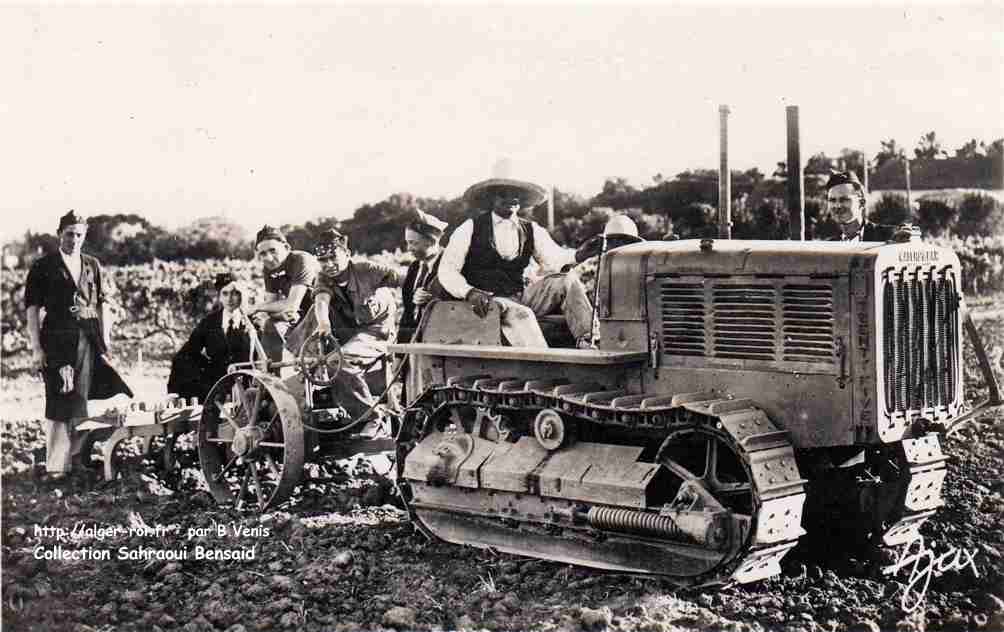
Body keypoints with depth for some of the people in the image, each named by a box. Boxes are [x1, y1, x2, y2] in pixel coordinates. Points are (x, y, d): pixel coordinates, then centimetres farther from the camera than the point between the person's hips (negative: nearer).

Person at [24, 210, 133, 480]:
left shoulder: (92, 265, 14)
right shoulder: (43, 267, 3)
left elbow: (102, 304, 15)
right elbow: (32, 308, 0)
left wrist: (105, 341, 7)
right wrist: (36, 348, -7)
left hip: (88, 341, 3)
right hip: (56, 341, -3)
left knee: (78, 401, 6)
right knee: (59, 403, -7)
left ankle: (76, 459, 14)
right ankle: (56, 466, -5)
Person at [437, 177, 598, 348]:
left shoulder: (531, 230, 11)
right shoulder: (471, 229, 1)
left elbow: (552, 259, -3)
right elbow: (446, 270, -2)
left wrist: (579, 254, -25)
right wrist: (470, 293, -20)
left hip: (522, 296, 5)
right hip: (489, 302, -4)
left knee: (567, 281, -13)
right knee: (521, 314, -34)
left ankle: (586, 344, -26)